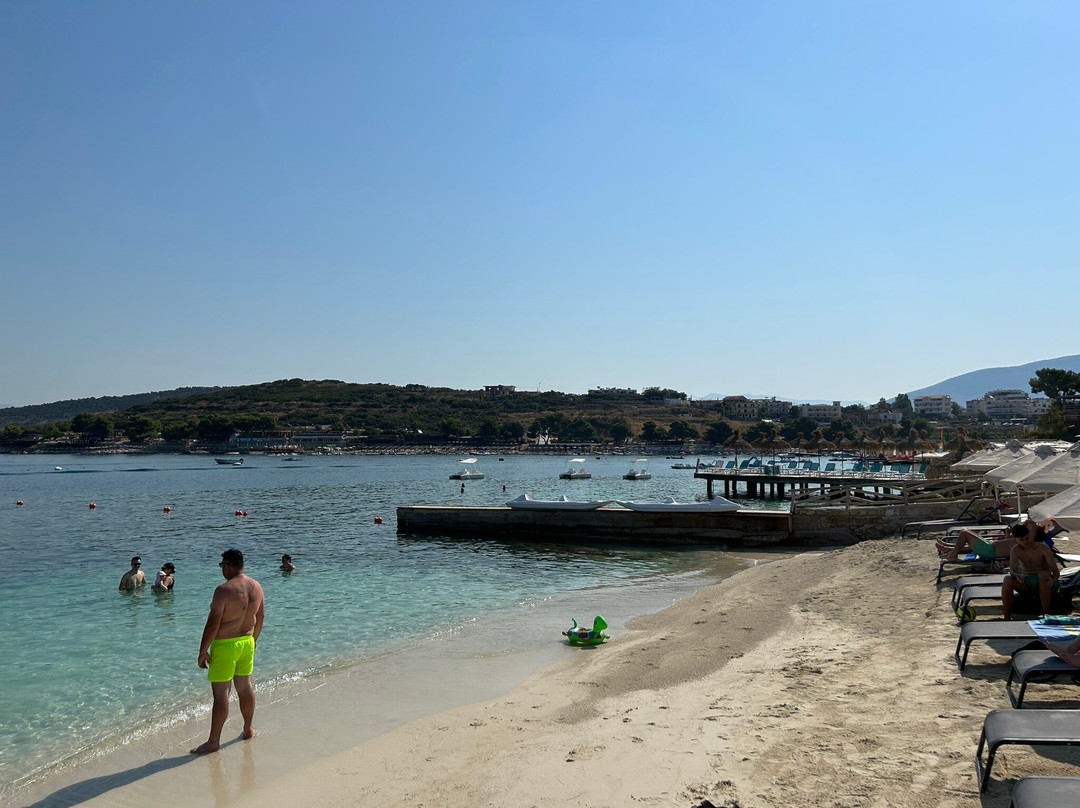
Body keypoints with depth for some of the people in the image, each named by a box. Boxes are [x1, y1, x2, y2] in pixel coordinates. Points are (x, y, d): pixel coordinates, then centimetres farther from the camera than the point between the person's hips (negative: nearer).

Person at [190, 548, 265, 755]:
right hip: (247, 641, 7)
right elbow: (260, 616, 12)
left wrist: (203, 651, -11)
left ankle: (214, 741, 7)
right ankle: (248, 730, 32)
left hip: (225, 645, -7)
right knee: (245, 687, 19)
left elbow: (213, 624, -20)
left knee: (220, 693, 0)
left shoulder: (224, 590, -21)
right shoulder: (256, 586, 1)